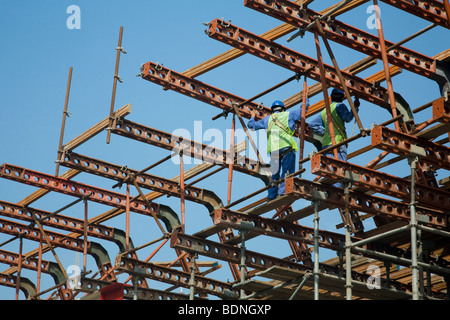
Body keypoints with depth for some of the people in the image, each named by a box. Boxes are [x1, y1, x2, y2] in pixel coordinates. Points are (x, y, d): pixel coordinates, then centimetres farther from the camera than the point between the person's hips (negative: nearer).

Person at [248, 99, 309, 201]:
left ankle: (271, 197, 7)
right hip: (286, 146, -3)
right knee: (287, 173, -5)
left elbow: (251, 125, 32)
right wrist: (306, 100, 44)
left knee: (274, 174, 12)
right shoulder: (288, 115, 15)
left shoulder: (267, 119, 23)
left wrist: (252, 116, 53)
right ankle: (282, 192, -22)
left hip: (273, 150, 3)